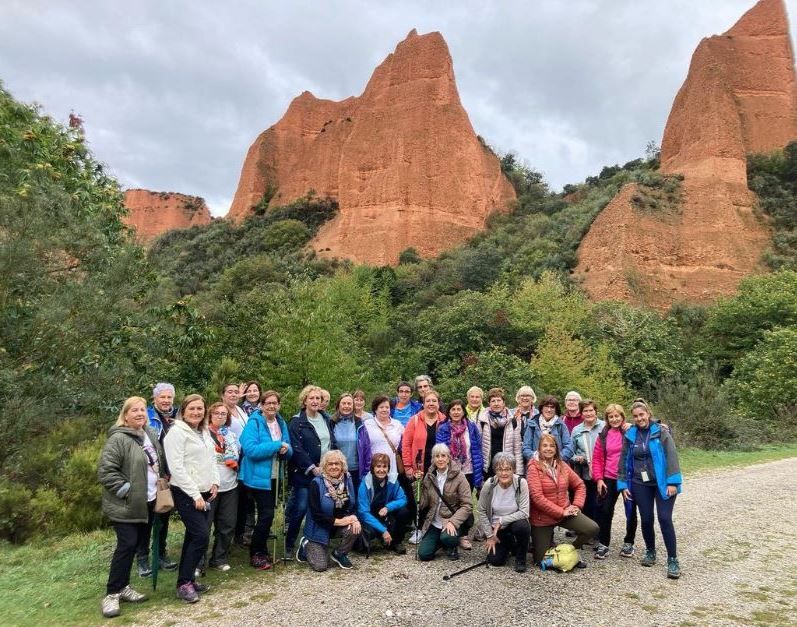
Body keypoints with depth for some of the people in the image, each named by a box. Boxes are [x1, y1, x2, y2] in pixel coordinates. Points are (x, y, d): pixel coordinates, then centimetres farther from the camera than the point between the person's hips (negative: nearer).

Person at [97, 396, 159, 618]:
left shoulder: (150, 435, 9)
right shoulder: (118, 439, -17)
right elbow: (105, 471, -21)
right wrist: (124, 488, -20)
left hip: (146, 502, 8)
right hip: (125, 505, -8)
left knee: (134, 545, 14)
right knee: (126, 546, -8)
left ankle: (123, 586, 27)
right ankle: (112, 593, 6)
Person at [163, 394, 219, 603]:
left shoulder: (204, 432, 12)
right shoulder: (177, 432, -13)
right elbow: (176, 467, -18)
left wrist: (214, 482, 4)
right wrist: (195, 495, -17)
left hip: (204, 493, 8)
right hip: (186, 494, -8)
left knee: (193, 536, 13)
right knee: (201, 537, -11)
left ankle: (188, 579, 23)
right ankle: (184, 584, 1)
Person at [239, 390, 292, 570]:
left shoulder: (281, 423, 7)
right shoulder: (254, 422, -14)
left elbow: (289, 452, 11)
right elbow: (250, 449, -25)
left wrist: (285, 449, -14)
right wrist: (277, 445, -24)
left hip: (274, 476, 7)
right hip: (258, 476, -7)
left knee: (267, 514, 14)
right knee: (267, 514, -7)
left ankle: (262, 551, 29)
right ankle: (255, 554, 9)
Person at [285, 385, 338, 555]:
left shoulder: (326, 419, 12)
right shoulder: (297, 422, -6)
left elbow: (333, 443, 16)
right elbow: (297, 449, -13)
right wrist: (312, 468, -18)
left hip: (325, 472, 5)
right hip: (304, 473, -5)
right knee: (300, 508, -4)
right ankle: (289, 545, 12)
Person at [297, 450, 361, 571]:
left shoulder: (347, 480, -4)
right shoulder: (316, 483, -19)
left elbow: (353, 505, 0)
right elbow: (316, 514, -21)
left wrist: (354, 518, -22)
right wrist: (339, 521, -25)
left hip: (341, 523, 4)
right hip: (320, 528, -4)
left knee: (354, 528, -27)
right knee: (320, 566, -12)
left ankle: (339, 554, 2)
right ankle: (306, 546, 20)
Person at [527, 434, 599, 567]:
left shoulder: (562, 465, 2)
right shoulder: (534, 468, -15)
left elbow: (579, 485, 12)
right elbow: (537, 497, -22)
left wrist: (577, 505, -4)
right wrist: (561, 512, -20)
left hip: (565, 512, 4)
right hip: (542, 517, -4)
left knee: (593, 528, -16)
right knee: (542, 560, -1)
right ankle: (547, 539, 33)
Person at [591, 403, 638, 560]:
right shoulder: (603, 435, 5)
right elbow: (597, 459, 6)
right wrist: (599, 479, -2)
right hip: (609, 479, 2)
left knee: (630, 511, 10)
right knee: (605, 511, 3)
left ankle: (628, 543, 27)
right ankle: (603, 544, 15)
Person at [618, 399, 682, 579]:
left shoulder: (661, 432, -6)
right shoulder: (630, 435, 3)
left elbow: (671, 456, -11)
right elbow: (624, 461, 9)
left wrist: (672, 481, -17)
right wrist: (623, 484, 5)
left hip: (662, 483, -3)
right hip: (640, 484, 3)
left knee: (664, 519, -8)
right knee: (646, 519, 7)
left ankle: (673, 560, 4)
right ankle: (650, 552, 29)